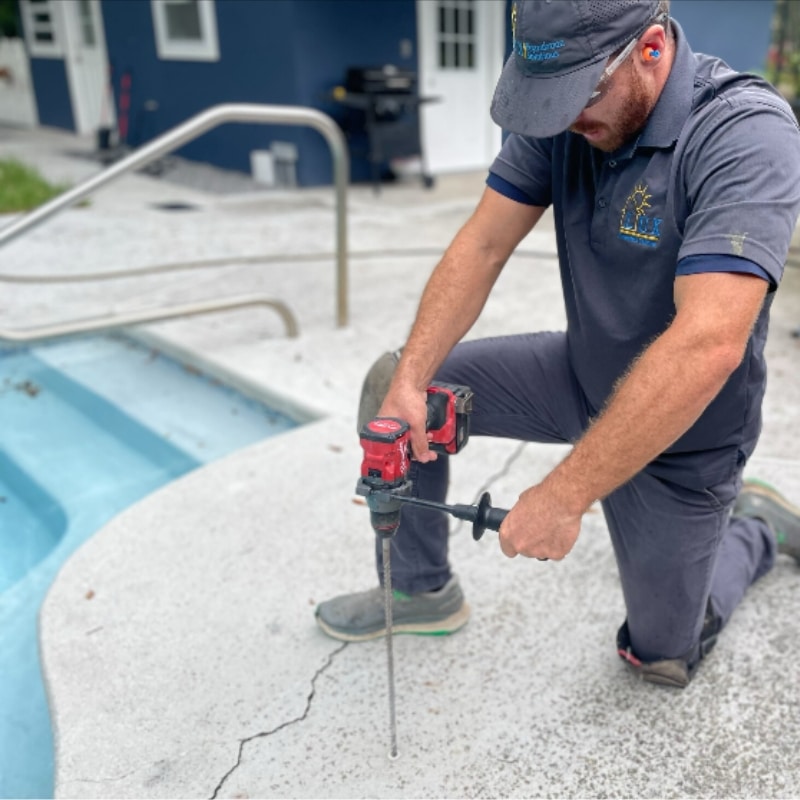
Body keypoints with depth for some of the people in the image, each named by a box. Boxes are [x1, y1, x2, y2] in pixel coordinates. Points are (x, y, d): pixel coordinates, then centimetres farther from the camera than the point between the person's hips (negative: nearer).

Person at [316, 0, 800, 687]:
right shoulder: (563, 111, -13)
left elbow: (707, 346, -40)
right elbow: (483, 246, -11)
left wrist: (564, 497, -39)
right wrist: (410, 380, -23)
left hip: (680, 433, -5)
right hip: (581, 371, 5)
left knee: (662, 659, 10)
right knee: (389, 384, -2)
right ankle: (423, 590, 17)